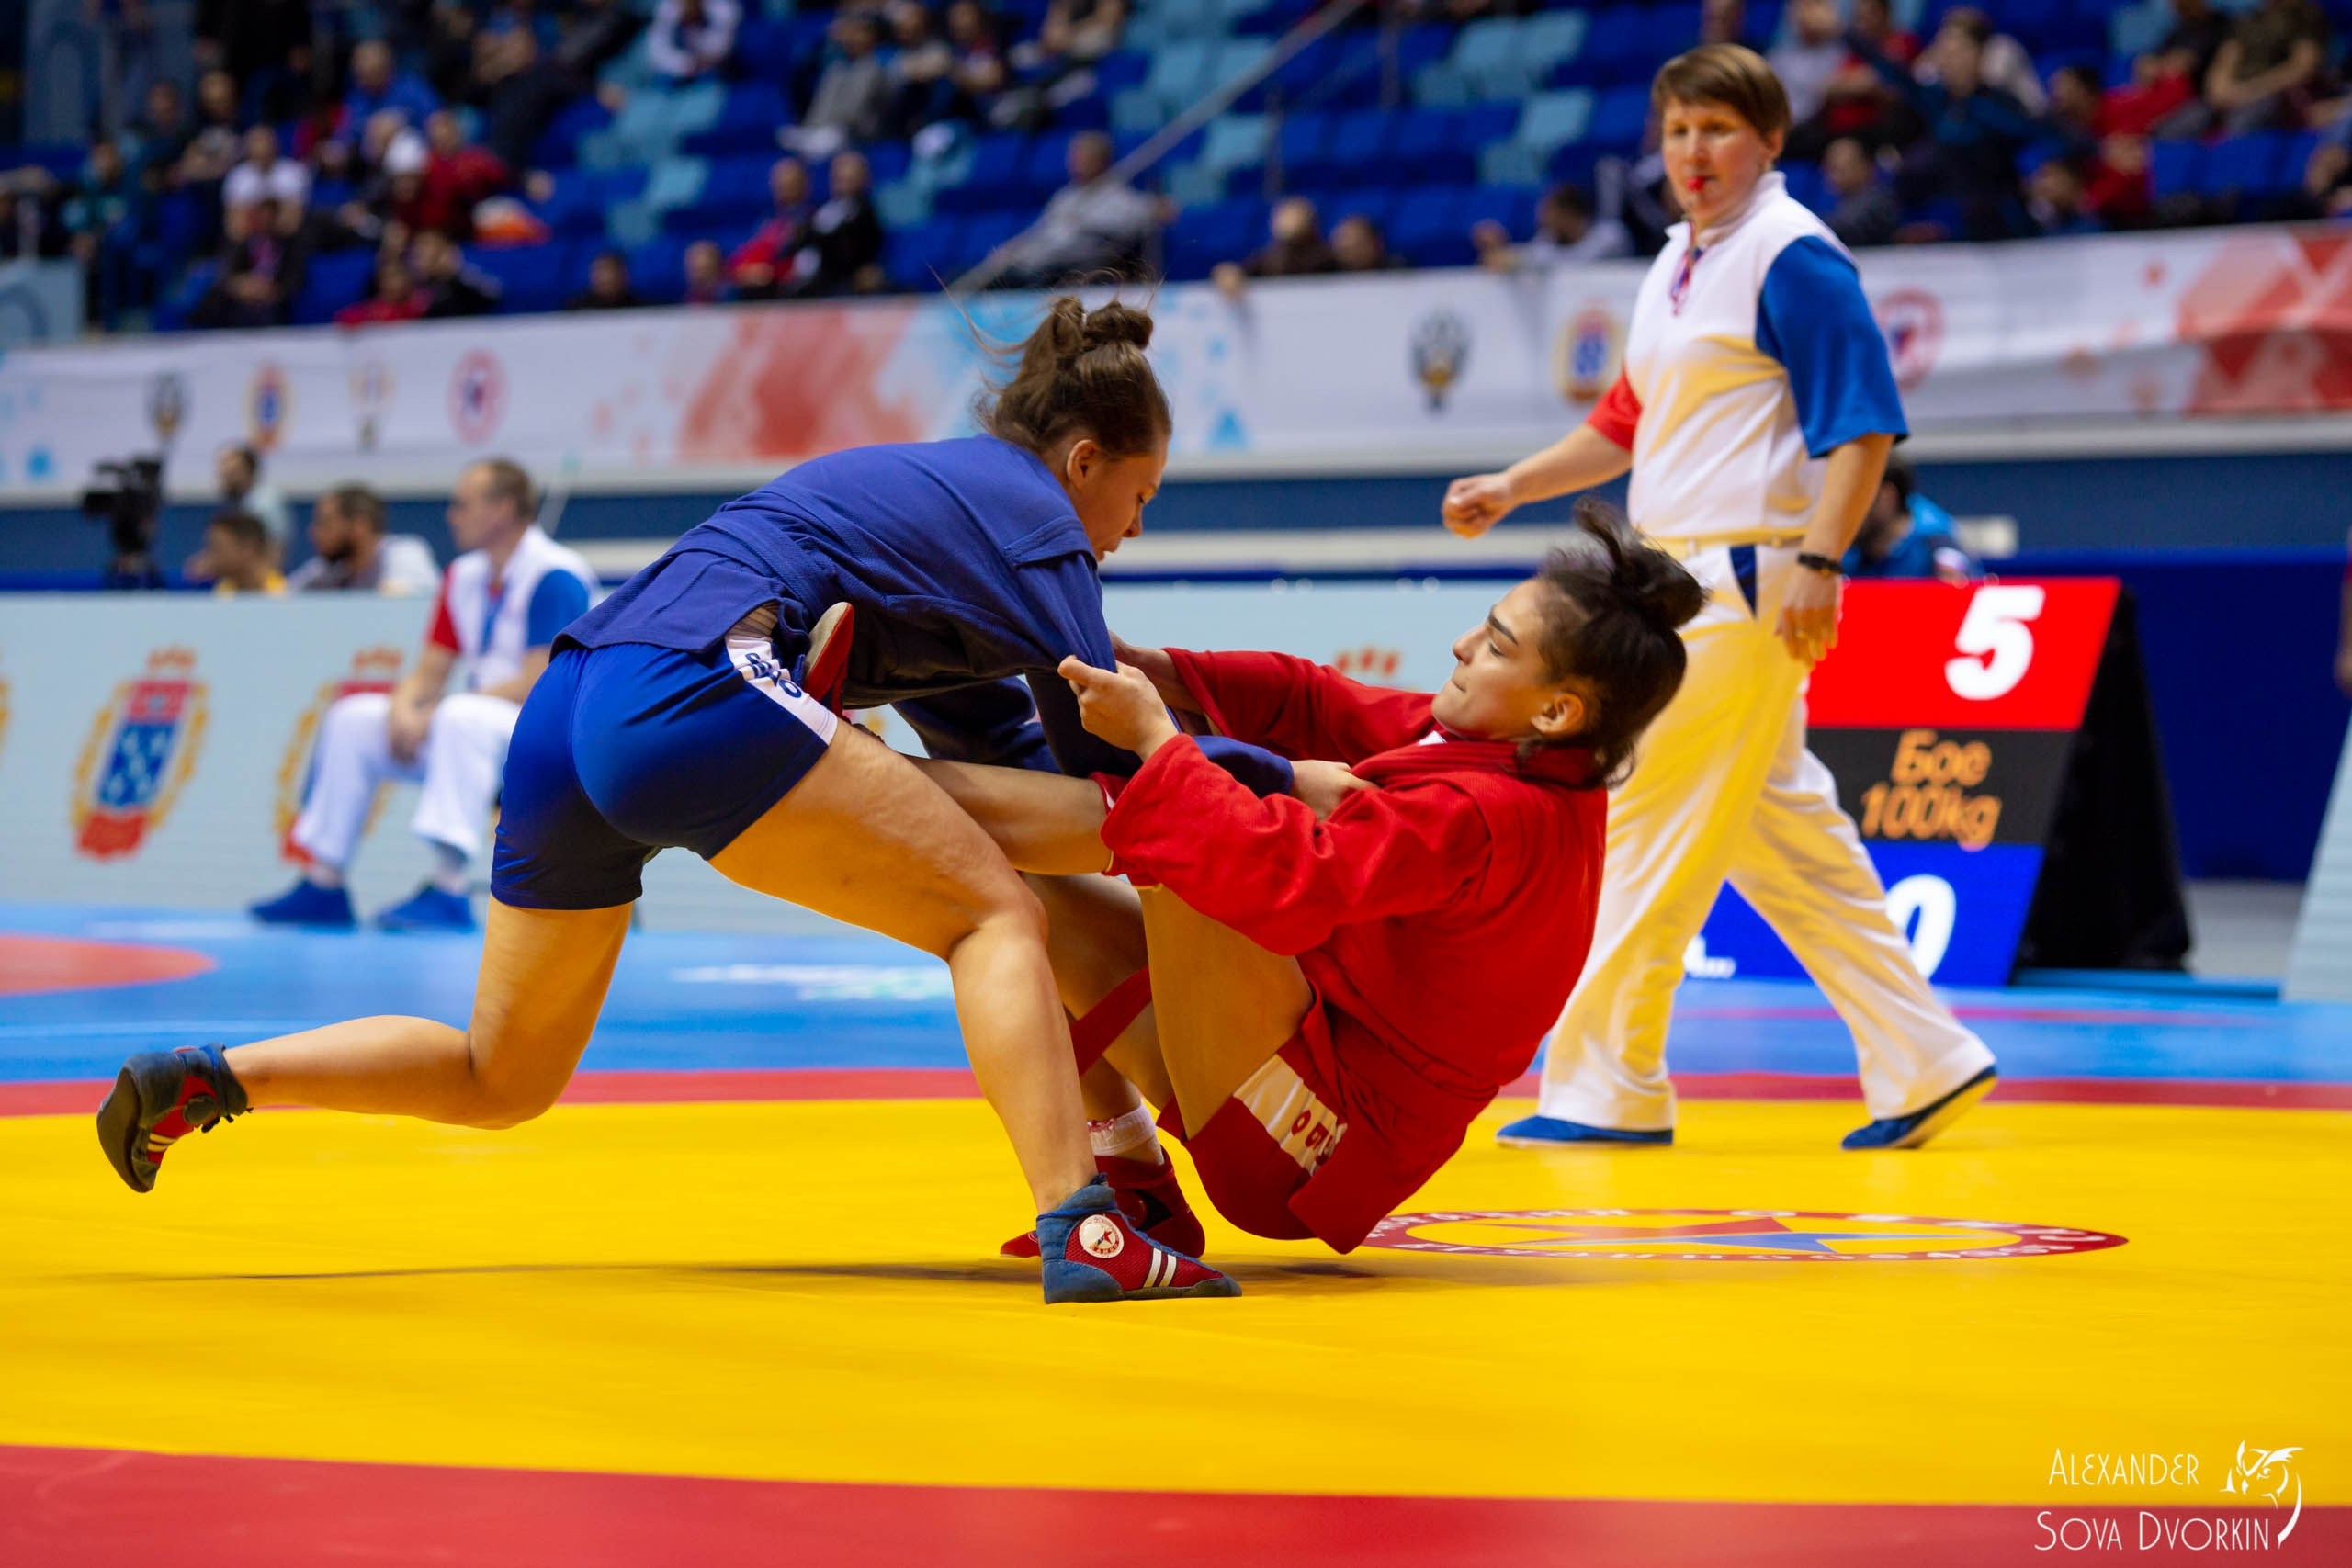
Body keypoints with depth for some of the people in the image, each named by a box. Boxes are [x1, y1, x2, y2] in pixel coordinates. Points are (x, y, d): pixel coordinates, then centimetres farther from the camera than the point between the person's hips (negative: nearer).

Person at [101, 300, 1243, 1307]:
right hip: (688, 691, -9)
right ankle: (1081, 1233, -23)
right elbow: (1112, 762, 3)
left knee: (503, 1079, 21)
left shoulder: (912, 479, 32)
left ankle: (203, 1078, 17)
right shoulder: (1032, 507, 8)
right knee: (994, 914, -7)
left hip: (565, 708, 9)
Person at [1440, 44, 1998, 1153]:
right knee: (1780, 835, 11)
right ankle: (1923, 1062, 16)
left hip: (1749, 582, -10)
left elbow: (1861, 425, -16)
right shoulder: (1679, 263, 16)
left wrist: (1817, 565, -24)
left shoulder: (1793, 257, -11)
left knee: (1651, 826, -6)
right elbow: (1628, 425, 26)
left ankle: (1607, 1088, 2)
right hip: (1681, 579, 10)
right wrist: (1511, 488, 17)